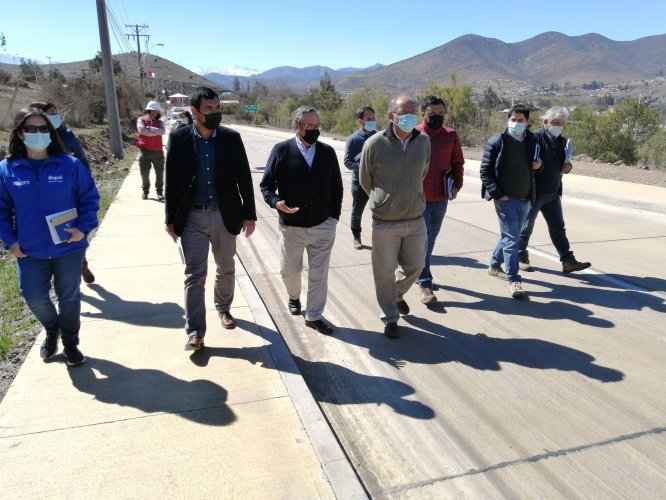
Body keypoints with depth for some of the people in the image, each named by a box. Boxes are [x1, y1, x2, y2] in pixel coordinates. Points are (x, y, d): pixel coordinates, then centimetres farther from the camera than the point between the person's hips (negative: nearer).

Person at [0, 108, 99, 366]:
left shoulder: (70, 165, -8)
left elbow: (89, 198, -2)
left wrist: (83, 228, -13)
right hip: (29, 252, 1)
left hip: (68, 247, -1)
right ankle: (52, 329, 40)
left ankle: (70, 343, 32)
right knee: (35, 299, 7)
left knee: (69, 297, 11)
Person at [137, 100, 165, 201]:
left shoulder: (160, 122, 9)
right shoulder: (141, 120, 3)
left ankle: (159, 192, 16)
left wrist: (149, 128, -15)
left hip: (158, 151, 2)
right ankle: (145, 191, 20)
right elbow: (142, 130, -16)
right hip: (145, 151, -2)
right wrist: (156, 132, -10)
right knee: (144, 173, 3)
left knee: (159, 173, 5)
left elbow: (162, 131, -13)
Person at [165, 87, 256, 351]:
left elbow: (244, 178, 1)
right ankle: (195, 331, 8)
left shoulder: (232, 138, -3)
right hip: (192, 217, -1)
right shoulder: (178, 138, -4)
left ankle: (223, 308, 41)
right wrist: (170, 218, 0)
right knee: (194, 275, 0)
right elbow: (172, 181, 0)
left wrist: (249, 214, 0)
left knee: (226, 269, 16)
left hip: (224, 215, 2)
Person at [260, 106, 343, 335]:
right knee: (289, 270, 16)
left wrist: (334, 215, 5)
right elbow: (266, 185, -2)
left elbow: (336, 187, 10)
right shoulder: (281, 150, -6)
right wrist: (276, 202, -21)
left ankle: (314, 315, 23)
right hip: (292, 227, -1)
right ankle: (294, 298, 48)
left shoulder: (328, 152, 2)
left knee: (319, 274, 7)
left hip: (323, 226, 1)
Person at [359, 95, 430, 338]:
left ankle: (397, 294, 47)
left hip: (416, 220, 3)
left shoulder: (424, 141, -3)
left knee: (414, 266, 15)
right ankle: (390, 318, 28)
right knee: (385, 273, 8)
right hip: (385, 223, -3)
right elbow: (365, 180, 2)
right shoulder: (375, 144, -14)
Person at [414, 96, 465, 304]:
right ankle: (425, 283, 3)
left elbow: (457, 163, 12)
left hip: (441, 199, 5)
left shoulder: (451, 135, 4)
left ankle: (420, 271, 35)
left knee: (431, 239, 17)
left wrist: (456, 185, -1)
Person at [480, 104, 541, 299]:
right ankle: (514, 280, -2)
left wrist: (538, 165, -1)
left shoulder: (532, 141, 7)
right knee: (511, 239, -8)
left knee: (509, 236, 18)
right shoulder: (497, 142, -9)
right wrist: (497, 194, -14)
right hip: (505, 198, -6)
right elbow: (485, 171, -8)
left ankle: (494, 265, 38)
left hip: (524, 198, 6)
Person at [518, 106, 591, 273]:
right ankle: (521, 258, 20)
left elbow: (562, 162, 18)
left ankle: (568, 261, 14)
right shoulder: (535, 138, -15)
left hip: (553, 192, 7)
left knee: (558, 228, 9)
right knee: (526, 227, 6)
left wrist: (567, 166, -1)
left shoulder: (561, 140, 9)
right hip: (534, 191, -7)